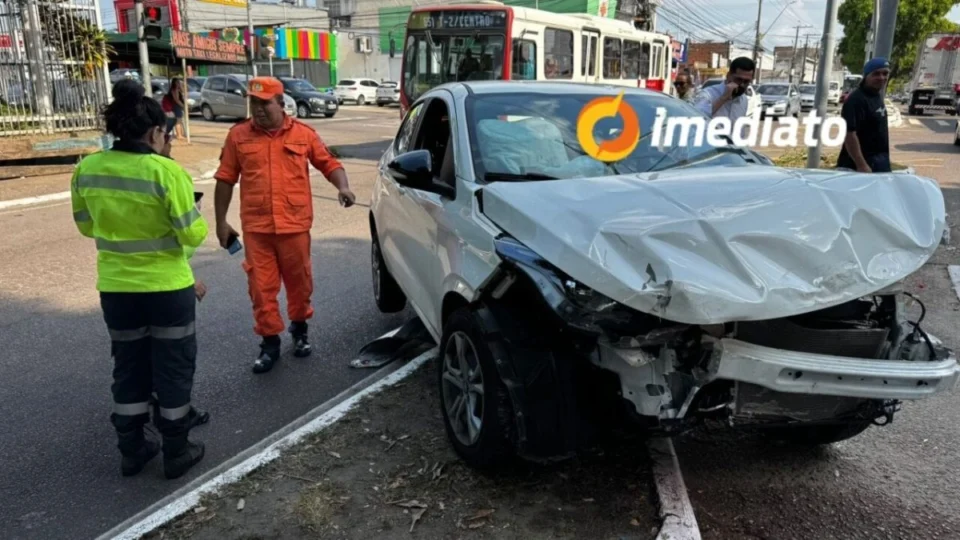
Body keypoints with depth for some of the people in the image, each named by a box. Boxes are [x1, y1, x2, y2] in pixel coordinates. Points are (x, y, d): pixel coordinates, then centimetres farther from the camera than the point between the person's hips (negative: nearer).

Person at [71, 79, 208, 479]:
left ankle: (132, 451, 30)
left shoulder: (87, 169, -2)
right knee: (173, 369, 10)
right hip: (168, 288, -4)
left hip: (115, 287, 5)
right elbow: (192, 235, -16)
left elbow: (86, 226, 10)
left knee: (129, 369, 19)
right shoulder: (167, 171, -19)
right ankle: (176, 454, 21)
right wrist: (199, 220, 4)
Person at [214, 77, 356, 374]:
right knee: (261, 287, 4)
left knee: (299, 282, 12)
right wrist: (221, 221, 5)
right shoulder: (238, 135, 4)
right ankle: (270, 342, 17)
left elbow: (328, 163, 7)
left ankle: (299, 329, 35)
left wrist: (342, 187, -13)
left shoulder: (303, 133, 2)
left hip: (295, 224, 0)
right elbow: (225, 180, 7)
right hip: (255, 227, 1)